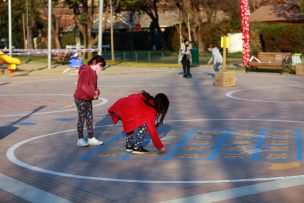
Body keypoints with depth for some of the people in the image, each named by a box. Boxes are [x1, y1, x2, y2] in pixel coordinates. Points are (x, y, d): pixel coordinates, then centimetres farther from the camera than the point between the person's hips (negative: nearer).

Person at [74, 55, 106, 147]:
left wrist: (96, 92, -3)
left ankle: (91, 138, 17)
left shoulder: (93, 72, 15)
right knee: (82, 118, -4)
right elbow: (83, 86, -25)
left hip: (88, 99, 9)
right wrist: (93, 94, -21)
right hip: (81, 98, -9)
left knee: (89, 118, 11)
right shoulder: (85, 71, -17)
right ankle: (80, 139, 2)